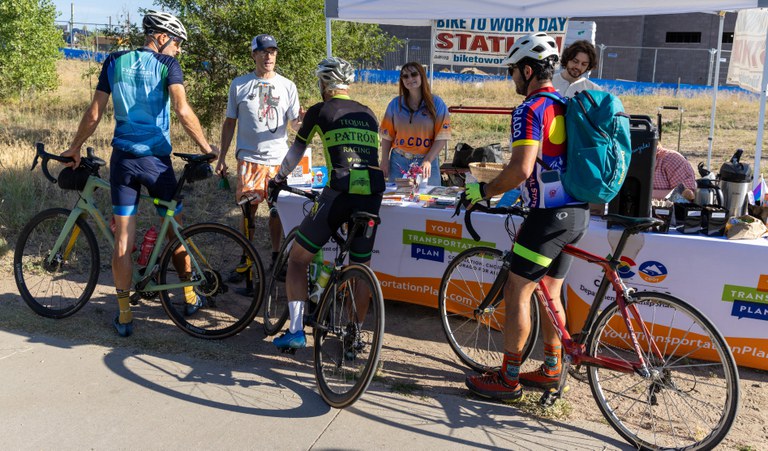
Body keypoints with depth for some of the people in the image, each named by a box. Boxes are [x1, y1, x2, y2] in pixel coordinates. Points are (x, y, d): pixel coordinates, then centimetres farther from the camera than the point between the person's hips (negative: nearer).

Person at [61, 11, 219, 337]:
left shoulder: (114, 62, 7)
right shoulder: (167, 64, -4)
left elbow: (94, 114, 7)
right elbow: (183, 110, -17)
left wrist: (75, 148, 17)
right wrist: (206, 147, -10)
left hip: (122, 158, 3)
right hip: (157, 159, -3)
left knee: (123, 241, 5)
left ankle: (124, 316, 9)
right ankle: (190, 297, 27)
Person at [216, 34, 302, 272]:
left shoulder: (287, 86, 6)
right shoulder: (239, 85, 5)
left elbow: (294, 124, 4)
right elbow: (229, 122, 10)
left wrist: (300, 121, -21)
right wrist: (222, 158, 6)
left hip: (279, 158, 1)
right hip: (249, 158, -1)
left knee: (277, 210, 5)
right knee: (249, 210, 0)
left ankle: (277, 255, 21)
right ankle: (246, 259, 12)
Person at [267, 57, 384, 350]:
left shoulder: (320, 111, 10)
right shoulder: (368, 114, 22)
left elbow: (295, 153, 20)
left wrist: (277, 180, 37)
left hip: (339, 192, -4)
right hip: (373, 194, 4)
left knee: (298, 260, 11)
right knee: (360, 270, 18)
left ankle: (296, 331, 7)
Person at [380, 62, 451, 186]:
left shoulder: (436, 103, 0)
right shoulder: (395, 104, 8)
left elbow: (442, 136, -5)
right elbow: (387, 135, 9)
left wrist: (428, 161, -14)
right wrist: (384, 160, 1)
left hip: (426, 161, -2)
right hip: (399, 162, 2)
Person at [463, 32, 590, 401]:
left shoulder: (530, 110, -14)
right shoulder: (565, 106, 15)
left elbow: (521, 169, -25)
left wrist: (484, 191, -12)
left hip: (549, 216, -9)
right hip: (577, 212, 9)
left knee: (516, 293, 0)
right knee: (550, 293, 18)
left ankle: (508, 378, 8)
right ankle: (551, 370, 28)